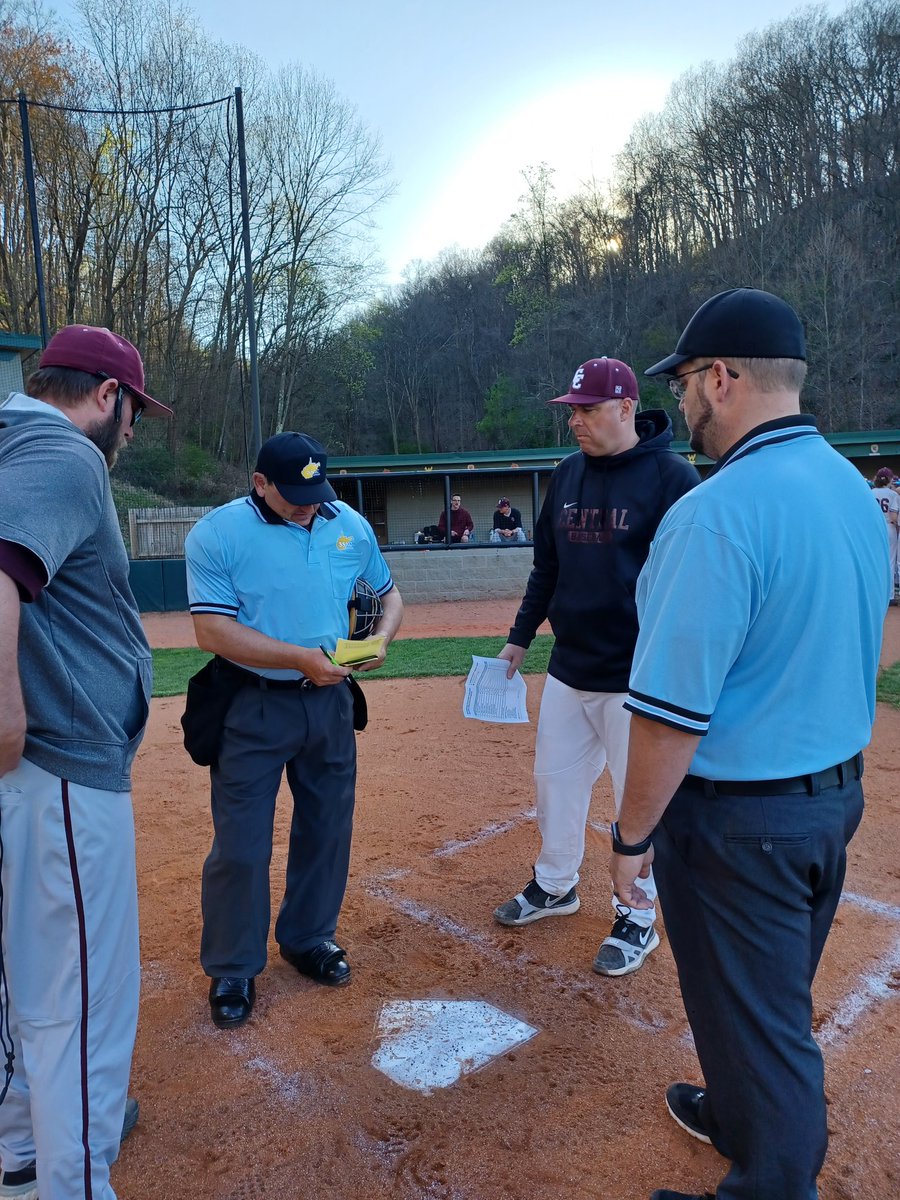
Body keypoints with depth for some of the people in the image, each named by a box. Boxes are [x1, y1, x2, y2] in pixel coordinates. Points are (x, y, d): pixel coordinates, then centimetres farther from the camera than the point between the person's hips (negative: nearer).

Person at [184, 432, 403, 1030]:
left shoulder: (352, 525, 2)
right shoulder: (218, 533, -12)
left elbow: (389, 594, 13)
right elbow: (212, 629, -18)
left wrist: (380, 639, -9)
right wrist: (300, 658, -26)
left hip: (330, 702, 5)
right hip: (252, 708, -4)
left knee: (327, 829, 16)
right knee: (241, 845, 2)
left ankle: (309, 939, 39)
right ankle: (232, 969, 25)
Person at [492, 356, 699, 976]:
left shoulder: (673, 478, -12)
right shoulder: (567, 475, 7)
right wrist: (520, 637, 16)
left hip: (635, 677, -6)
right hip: (567, 669, 7)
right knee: (555, 778, 18)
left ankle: (637, 919, 27)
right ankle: (556, 885, 39)